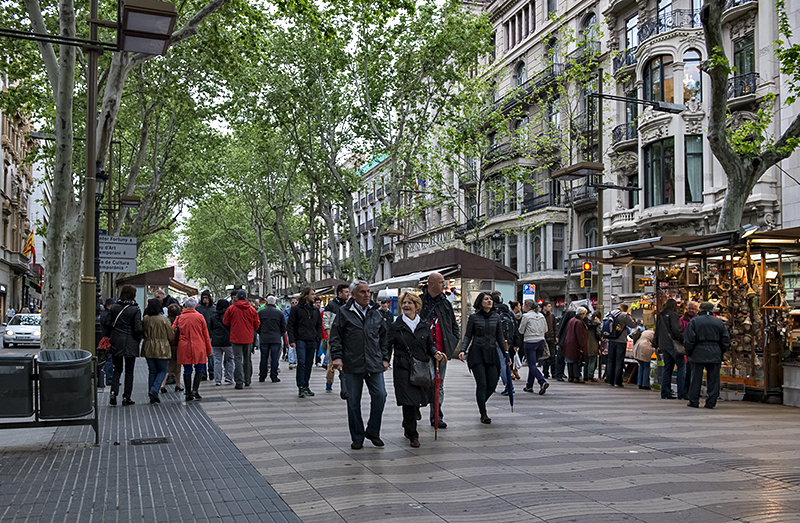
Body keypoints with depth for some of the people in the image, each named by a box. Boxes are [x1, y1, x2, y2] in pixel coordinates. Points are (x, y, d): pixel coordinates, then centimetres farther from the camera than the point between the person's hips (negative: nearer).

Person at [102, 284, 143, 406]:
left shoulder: (114, 307, 1)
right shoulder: (135, 310, -11)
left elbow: (107, 324, 1)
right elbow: (138, 329, -15)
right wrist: (138, 338, 3)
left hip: (116, 343, 3)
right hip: (130, 344, -3)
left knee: (117, 369, 15)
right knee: (129, 371, 7)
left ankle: (114, 391, -4)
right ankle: (126, 397, 9)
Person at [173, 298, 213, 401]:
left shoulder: (179, 318, 2)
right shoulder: (200, 317, -1)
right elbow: (206, 334, 1)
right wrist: (209, 350, 7)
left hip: (184, 348, 2)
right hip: (198, 348, -1)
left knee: (187, 370, 7)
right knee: (199, 369, 11)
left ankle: (188, 393, 8)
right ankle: (195, 389, -3)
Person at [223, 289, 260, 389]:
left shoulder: (231, 309, -6)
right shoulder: (252, 309, 0)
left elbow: (225, 323, 4)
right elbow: (256, 325, 6)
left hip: (236, 338, -3)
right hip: (248, 338, 3)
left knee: (238, 359, -2)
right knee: (247, 359, 15)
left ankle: (239, 382, -7)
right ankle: (247, 381, 24)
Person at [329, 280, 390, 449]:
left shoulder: (376, 313, 12)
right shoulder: (344, 312, 2)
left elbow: (384, 337, 17)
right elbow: (335, 336, 2)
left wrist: (385, 358, 10)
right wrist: (337, 356, -8)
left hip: (374, 365, 2)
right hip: (352, 365, -2)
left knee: (380, 396, -5)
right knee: (353, 401, 4)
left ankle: (373, 432, 16)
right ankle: (357, 437, 17)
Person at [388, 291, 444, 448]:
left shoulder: (424, 326, 9)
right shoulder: (395, 326, 2)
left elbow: (430, 344, 16)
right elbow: (388, 346, 3)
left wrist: (435, 353, -4)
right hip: (403, 369, -3)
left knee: (417, 400, 7)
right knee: (409, 402, -9)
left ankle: (408, 427, 32)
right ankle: (412, 435, 2)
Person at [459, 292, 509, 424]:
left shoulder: (497, 317, 9)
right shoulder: (473, 317, 1)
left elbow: (500, 337, 15)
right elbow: (467, 336, 4)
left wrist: (506, 353, 10)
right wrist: (463, 350, -10)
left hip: (491, 353, 3)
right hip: (476, 353, -3)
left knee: (492, 384, -1)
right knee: (482, 383, -8)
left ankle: (481, 403, 29)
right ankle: (483, 414, 2)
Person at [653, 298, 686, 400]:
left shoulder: (660, 315, 16)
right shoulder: (672, 314, -7)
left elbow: (657, 331, 20)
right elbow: (676, 330, -16)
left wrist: (656, 345, 25)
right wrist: (683, 339, -8)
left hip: (663, 345, 8)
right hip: (672, 344, -8)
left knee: (667, 368, 10)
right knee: (681, 367, -3)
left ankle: (665, 392, 8)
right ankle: (682, 393, -7)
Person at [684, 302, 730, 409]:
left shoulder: (694, 321, 0)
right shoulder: (719, 322, 8)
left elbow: (688, 340, -4)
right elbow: (726, 340, 8)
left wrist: (689, 352, 8)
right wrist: (720, 353, 17)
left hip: (698, 354, -2)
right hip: (715, 355, 2)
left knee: (696, 378, 4)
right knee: (713, 379, 6)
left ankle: (694, 401, 6)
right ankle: (711, 402, 6)